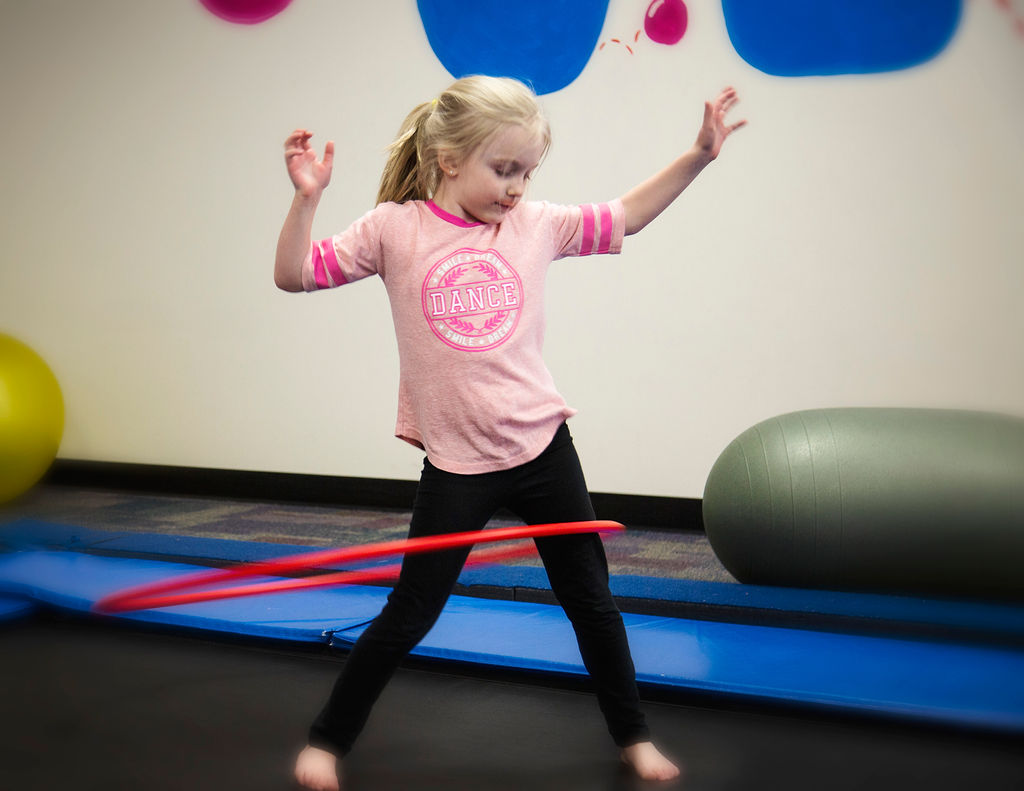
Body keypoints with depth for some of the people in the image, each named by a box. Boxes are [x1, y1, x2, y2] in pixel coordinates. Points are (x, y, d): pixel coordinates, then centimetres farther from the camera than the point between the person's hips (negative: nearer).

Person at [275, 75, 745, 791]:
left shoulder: (538, 225, 2)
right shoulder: (395, 228, -5)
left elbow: (626, 217, 15)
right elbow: (295, 274, -3)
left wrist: (697, 156, 9)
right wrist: (307, 198, -17)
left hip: (542, 446, 3)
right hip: (456, 463, -2)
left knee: (592, 602, 13)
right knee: (408, 617, 5)